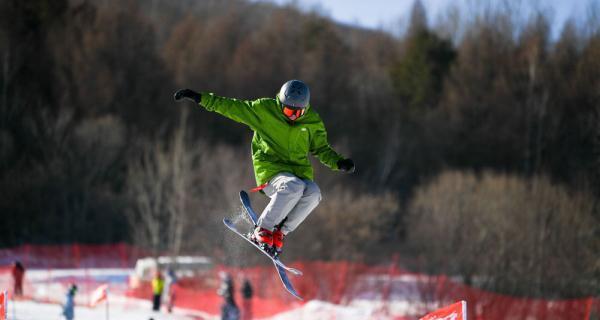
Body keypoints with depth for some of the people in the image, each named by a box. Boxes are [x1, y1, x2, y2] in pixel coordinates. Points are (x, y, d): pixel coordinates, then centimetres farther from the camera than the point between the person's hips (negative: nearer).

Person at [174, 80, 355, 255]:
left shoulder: (313, 122, 7)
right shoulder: (264, 110, -2)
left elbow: (322, 148, 20)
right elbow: (232, 107, 3)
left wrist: (339, 163, 2)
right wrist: (200, 98, -1)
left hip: (300, 172, 3)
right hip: (271, 170, -3)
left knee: (313, 192, -31)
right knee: (293, 187, -37)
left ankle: (280, 232, -14)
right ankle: (262, 230, -20)